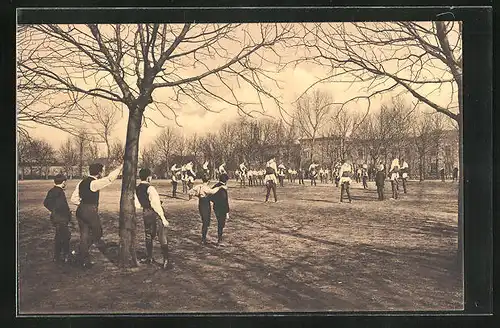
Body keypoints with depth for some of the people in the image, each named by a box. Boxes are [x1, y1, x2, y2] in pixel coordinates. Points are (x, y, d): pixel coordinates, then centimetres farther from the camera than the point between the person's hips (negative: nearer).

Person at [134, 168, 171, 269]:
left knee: (148, 236, 20)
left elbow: (137, 206, 9)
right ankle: (166, 261, -3)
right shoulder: (150, 188, -19)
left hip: (145, 213, 7)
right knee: (162, 237, -2)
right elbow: (156, 205, -22)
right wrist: (163, 218, -19)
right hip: (155, 214, -7)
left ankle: (149, 258, 30)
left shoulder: (137, 189, 3)